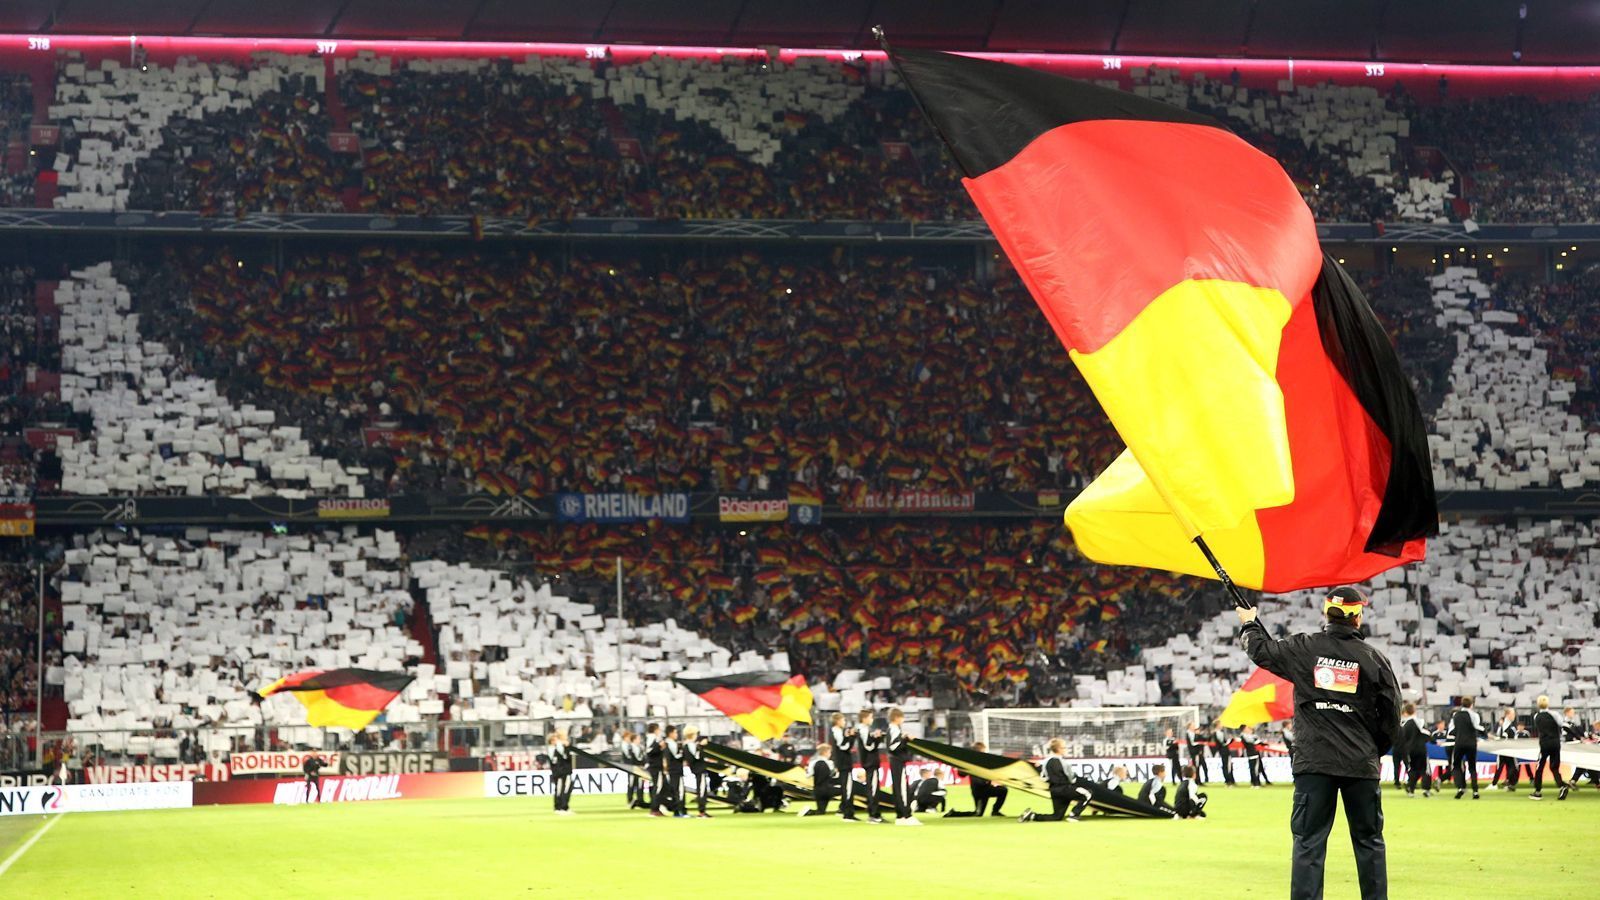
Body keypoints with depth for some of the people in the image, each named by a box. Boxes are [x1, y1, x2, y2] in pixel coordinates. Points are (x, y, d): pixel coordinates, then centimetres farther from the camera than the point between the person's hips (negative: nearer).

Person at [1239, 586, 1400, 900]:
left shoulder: (1304, 648, -1)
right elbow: (1391, 713, 5)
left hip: (1314, 762, -1)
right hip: (1361, 765, 1)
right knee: (1369, 840, 10)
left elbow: (1261, 650, 12)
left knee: (1309, 841, -1)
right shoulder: (1373, 658, 1)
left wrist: (1249, 624, 33)